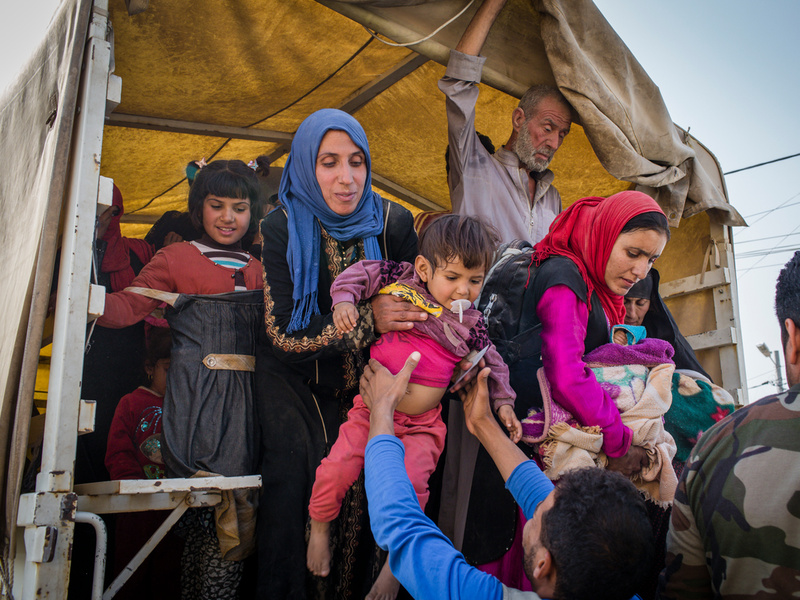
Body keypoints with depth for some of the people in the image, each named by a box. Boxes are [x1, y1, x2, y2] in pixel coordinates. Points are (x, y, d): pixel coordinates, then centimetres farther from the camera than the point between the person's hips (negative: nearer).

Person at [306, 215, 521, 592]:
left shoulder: (470, 324, 3)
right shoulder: (402, 280, -4)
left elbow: (491, 364, 16)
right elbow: (362, 273, 4)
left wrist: (503, 403, 9)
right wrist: (344, 299, -13)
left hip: (422, 425, 1)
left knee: (410, 485, -15)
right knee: (337, 468, -12)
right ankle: (319, 529, 21)